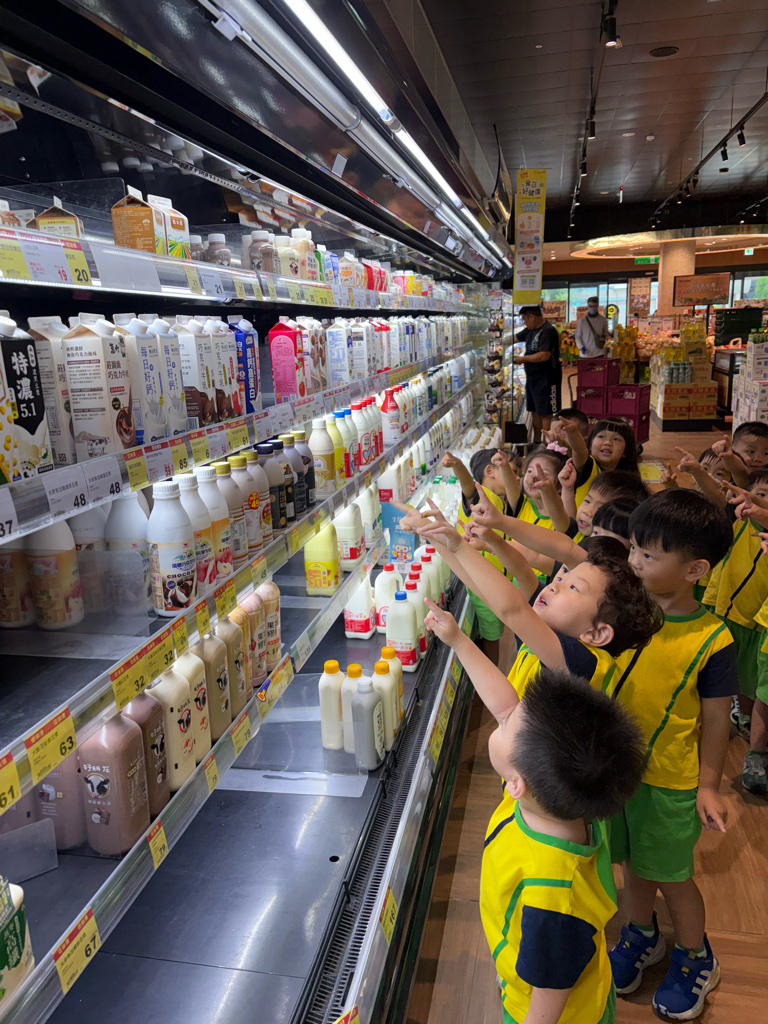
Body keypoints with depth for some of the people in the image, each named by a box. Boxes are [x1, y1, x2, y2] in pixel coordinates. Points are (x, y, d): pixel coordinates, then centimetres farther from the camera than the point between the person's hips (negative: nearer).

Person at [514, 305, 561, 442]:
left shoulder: (548, 332, -18)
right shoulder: (531, 330, 12)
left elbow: (544, 356, -27)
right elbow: (515, 338, 25)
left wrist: (523, 359, -16)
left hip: (546, 379, -10)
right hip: (532, 377, 10)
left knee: (546, 414, -5)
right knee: (535, 411, 15)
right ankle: (536, 442, 24)